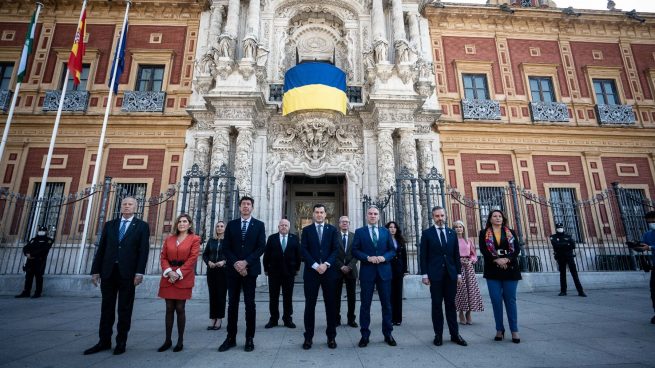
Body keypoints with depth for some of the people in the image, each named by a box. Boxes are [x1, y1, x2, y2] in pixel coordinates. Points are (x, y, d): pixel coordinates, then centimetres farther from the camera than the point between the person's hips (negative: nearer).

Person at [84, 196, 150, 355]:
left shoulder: (142, 226, 1)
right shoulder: (109, 225, 12)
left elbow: (144, 250, -6)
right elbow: (101, 248, 10)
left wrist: (139, 272, -14)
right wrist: (95, 270, 4)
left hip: (128, 273, -3)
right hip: (108, 271, 3)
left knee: (125, 309, 6)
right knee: (106, 308, 11)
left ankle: (121, 342, 17)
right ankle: (104, 341, 23)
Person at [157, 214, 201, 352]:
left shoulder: (195, 239, 1)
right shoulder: (169, 239, 14)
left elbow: (192, 259, -7)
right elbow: (163, 257, 7)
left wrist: (178, 273, -13)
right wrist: (169, 272, -9)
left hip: (184, 278, -4)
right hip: (168, 277, 4)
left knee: (180, 308, 0)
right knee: (169, 308, 6)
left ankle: (180, 341, 11)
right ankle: (167, 340, 16)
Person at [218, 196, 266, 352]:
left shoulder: (259, 225, 2)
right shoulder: (231, 224, 8)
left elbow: (261, 247, -6)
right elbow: (226, 247, 3)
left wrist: (245, 262, -14)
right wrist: (235, 263, -11)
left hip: (250, 269, -2)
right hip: (233, 269, 2)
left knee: (249, 304, 4)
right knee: (232, 304, 7)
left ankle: (249, 338, 14)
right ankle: (231, 338, 18)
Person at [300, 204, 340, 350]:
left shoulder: (332, 230, 8)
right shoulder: (306, 230, 7)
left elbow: (336, 249, 1)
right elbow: (303, 250, -2)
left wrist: (326, 264, -12)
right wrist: (315, 265, -12)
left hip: (329, 271, 1)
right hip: (311, 271, 0)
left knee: (330, 304, 6)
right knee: (310, 305, 4)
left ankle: (331, 336, 18)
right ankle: (308, 337, 14)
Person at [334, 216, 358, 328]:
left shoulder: (354, 236, 6)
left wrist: (349, 266, -10)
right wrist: (341, 266, -12)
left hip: (351, 270, 2)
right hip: (337, 270, -1)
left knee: (352, 296, 6)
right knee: (336, 296, 4)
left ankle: (351, 319, 16)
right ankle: (336, 319, 13)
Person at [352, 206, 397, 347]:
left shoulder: (386, 231, 11)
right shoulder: (359, 232, 4)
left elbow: (392, 250, 8)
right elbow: (355, 250, -2)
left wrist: (384, 257, -12)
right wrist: (368, 258, -16)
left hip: (384, 271, 2)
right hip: (367, 272, -2)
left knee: (386, 304, 9)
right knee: (365, 304, 5)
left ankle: (388, 334, 22)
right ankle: (365, 335, 16)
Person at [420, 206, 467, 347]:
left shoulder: (452, 233, 10)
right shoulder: (427, 233, 0)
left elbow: (456, 255, 10)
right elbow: (423, 255, -3)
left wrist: (459, 273, 6)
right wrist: (425, 274, -8)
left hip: (451, 274, 3)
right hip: (435, 275, -3)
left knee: (451, 304, 9)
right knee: (437, 305, 5)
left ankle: (455, 334, 17)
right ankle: (438, 334, 13)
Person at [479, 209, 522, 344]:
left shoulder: (510, 232, 10)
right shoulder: (484, 233, 6)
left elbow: (517, 249, -1)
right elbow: (483, 250, -6)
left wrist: (506, 259, -17)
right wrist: (497, 260, -19)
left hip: (510, 270, 1)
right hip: (493, 271, -1)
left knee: (510, 300, 3)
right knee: (496, 300, 1)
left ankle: (514, 330, 11)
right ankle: (499, 329, 11)